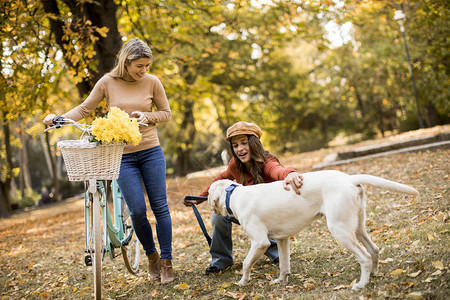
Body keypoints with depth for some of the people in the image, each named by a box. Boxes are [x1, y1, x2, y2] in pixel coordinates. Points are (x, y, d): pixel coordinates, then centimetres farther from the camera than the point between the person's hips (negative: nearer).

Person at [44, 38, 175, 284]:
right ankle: (151, 256, 19)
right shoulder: (107, 82, -3)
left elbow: (166, 113, 7)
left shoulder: (152, 82, -1)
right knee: (137, 210, -5)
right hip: (122, 155, 0)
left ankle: (166, 261, 12)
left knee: (160, 206, -1)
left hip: (150, 152, 1)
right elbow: (85, 109, 3)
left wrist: (147, 117, -13)